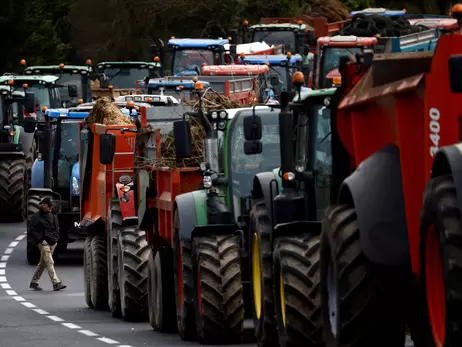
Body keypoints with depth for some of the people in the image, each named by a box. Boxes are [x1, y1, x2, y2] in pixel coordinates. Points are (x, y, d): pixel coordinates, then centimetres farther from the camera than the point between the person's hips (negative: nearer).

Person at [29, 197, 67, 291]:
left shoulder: (53, 216, 15)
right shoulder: (36, 216, -4)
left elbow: (56, 229, 24)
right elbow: (31, 231, -4)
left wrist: (55, 238, 6)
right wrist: (40, 238, -12)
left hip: (52, 243, 7)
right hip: (44, 243, -7)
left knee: (42, 264, 12)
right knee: (49, 263, -14)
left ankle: (34, 282, 22)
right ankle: (56, 283, -21)